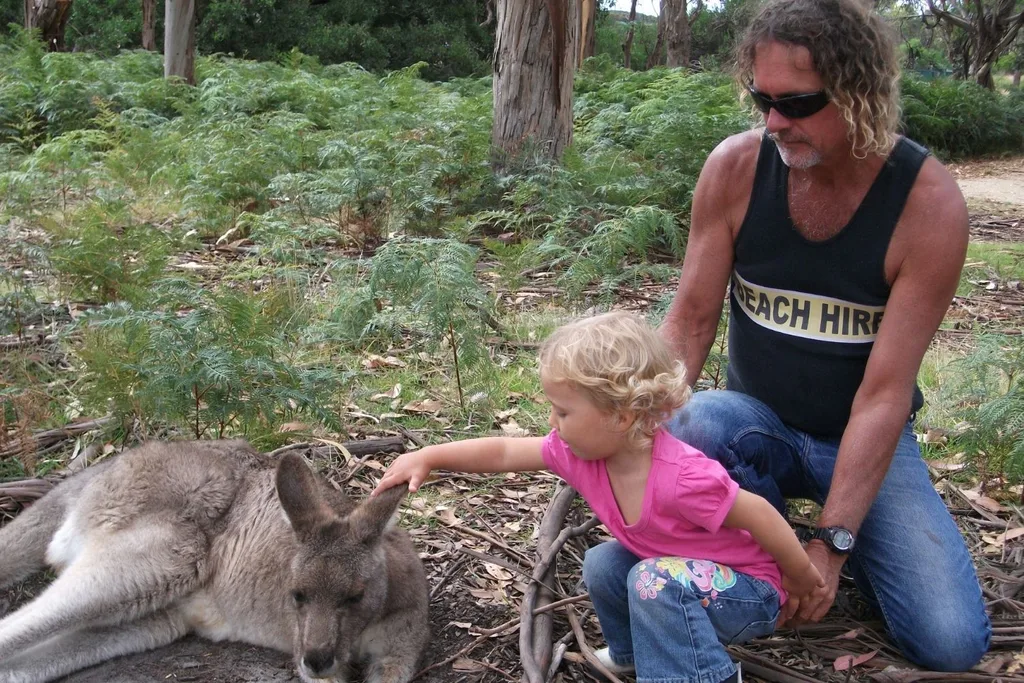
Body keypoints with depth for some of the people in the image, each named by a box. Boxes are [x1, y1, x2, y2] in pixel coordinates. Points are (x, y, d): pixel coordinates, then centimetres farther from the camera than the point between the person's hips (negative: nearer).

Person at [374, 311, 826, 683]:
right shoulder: (582, 450, -15)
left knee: (656, 580, -28)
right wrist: (426, 458, -12)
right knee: (602, 563, 0)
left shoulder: (680, 477, -36)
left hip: (750, 593, -8)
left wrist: (803, 579, -9)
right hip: (677, 574, 8)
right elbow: (503, 453, -7)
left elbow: (758, 514, -24)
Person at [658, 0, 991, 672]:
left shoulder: (929, 203, -20)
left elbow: (886, 390, -21)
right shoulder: (736, 167, -14)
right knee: (696, 422, -35)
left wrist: (831, 544, -25)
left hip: (864, 440, -1)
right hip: (757, 424, 1)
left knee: (952, 640, -17)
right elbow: (691, 319, -10)